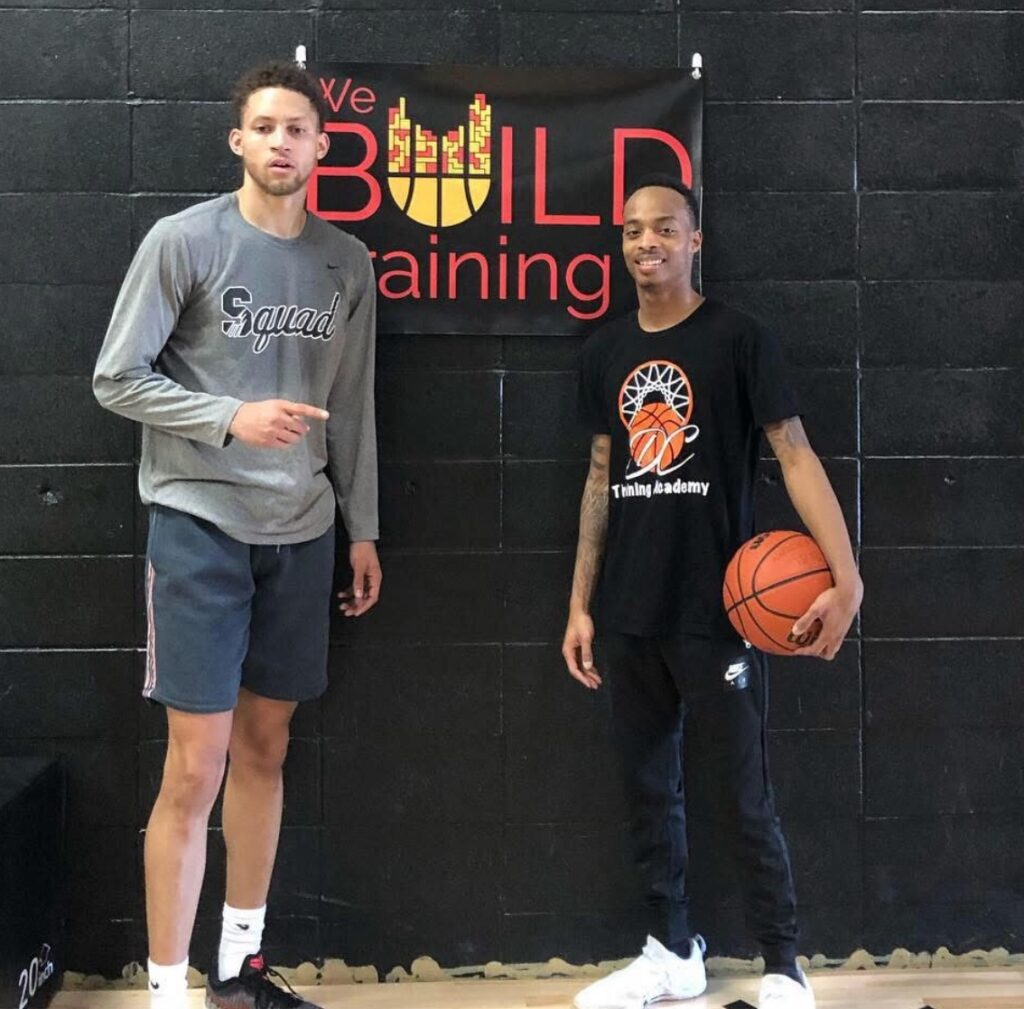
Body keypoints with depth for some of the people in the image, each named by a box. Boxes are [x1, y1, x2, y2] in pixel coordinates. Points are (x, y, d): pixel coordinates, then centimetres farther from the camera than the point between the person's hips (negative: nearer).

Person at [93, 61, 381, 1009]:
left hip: (301, 533, 5)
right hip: (200, 523, -5)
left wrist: (362, 529, 14)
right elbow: (117, 379, -6)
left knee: (265, 750, 12)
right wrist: (231, 418, -18)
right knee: (197, 767, -6)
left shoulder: (347, 262, 8)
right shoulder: (185, 240, -6)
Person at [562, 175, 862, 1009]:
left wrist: (846, 574, -24)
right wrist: (581, 603, 12)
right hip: (629, 614, 5)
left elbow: (795, 453, -11)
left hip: (716, 611, -5)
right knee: (649, 788, 12)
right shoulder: (605, 352, 10)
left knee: (742, 797, -1)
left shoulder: (738, 338, -5)